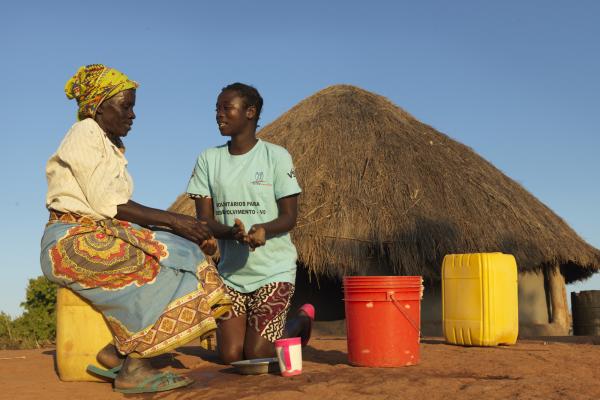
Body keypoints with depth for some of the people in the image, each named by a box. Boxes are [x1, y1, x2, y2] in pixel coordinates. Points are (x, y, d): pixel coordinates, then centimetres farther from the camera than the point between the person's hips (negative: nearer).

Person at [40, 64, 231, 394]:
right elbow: (106, 204, -17)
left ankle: (119, 351, -9)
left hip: (100, 237, 8)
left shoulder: (111, 145, 21)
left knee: (183, 253, -8)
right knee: (165, 261, -23)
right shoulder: (84, 135, -7)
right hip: (72, 240, -8)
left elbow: (121, 209, 12)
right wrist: (170, 219, -16)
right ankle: (133, 369, -19)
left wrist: (176, 224, -2)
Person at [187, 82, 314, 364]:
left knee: (257, 355, -8)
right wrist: (232, 232, -24)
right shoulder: (208, 159, 3)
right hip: (231, 270, 4)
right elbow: (204, 219, -2)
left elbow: (289, 217, -8)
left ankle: (301, 321, 22)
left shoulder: (276, 156, -6)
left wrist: (263, 229, -30)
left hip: (273, 269, -3)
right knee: (230, 356, -3)